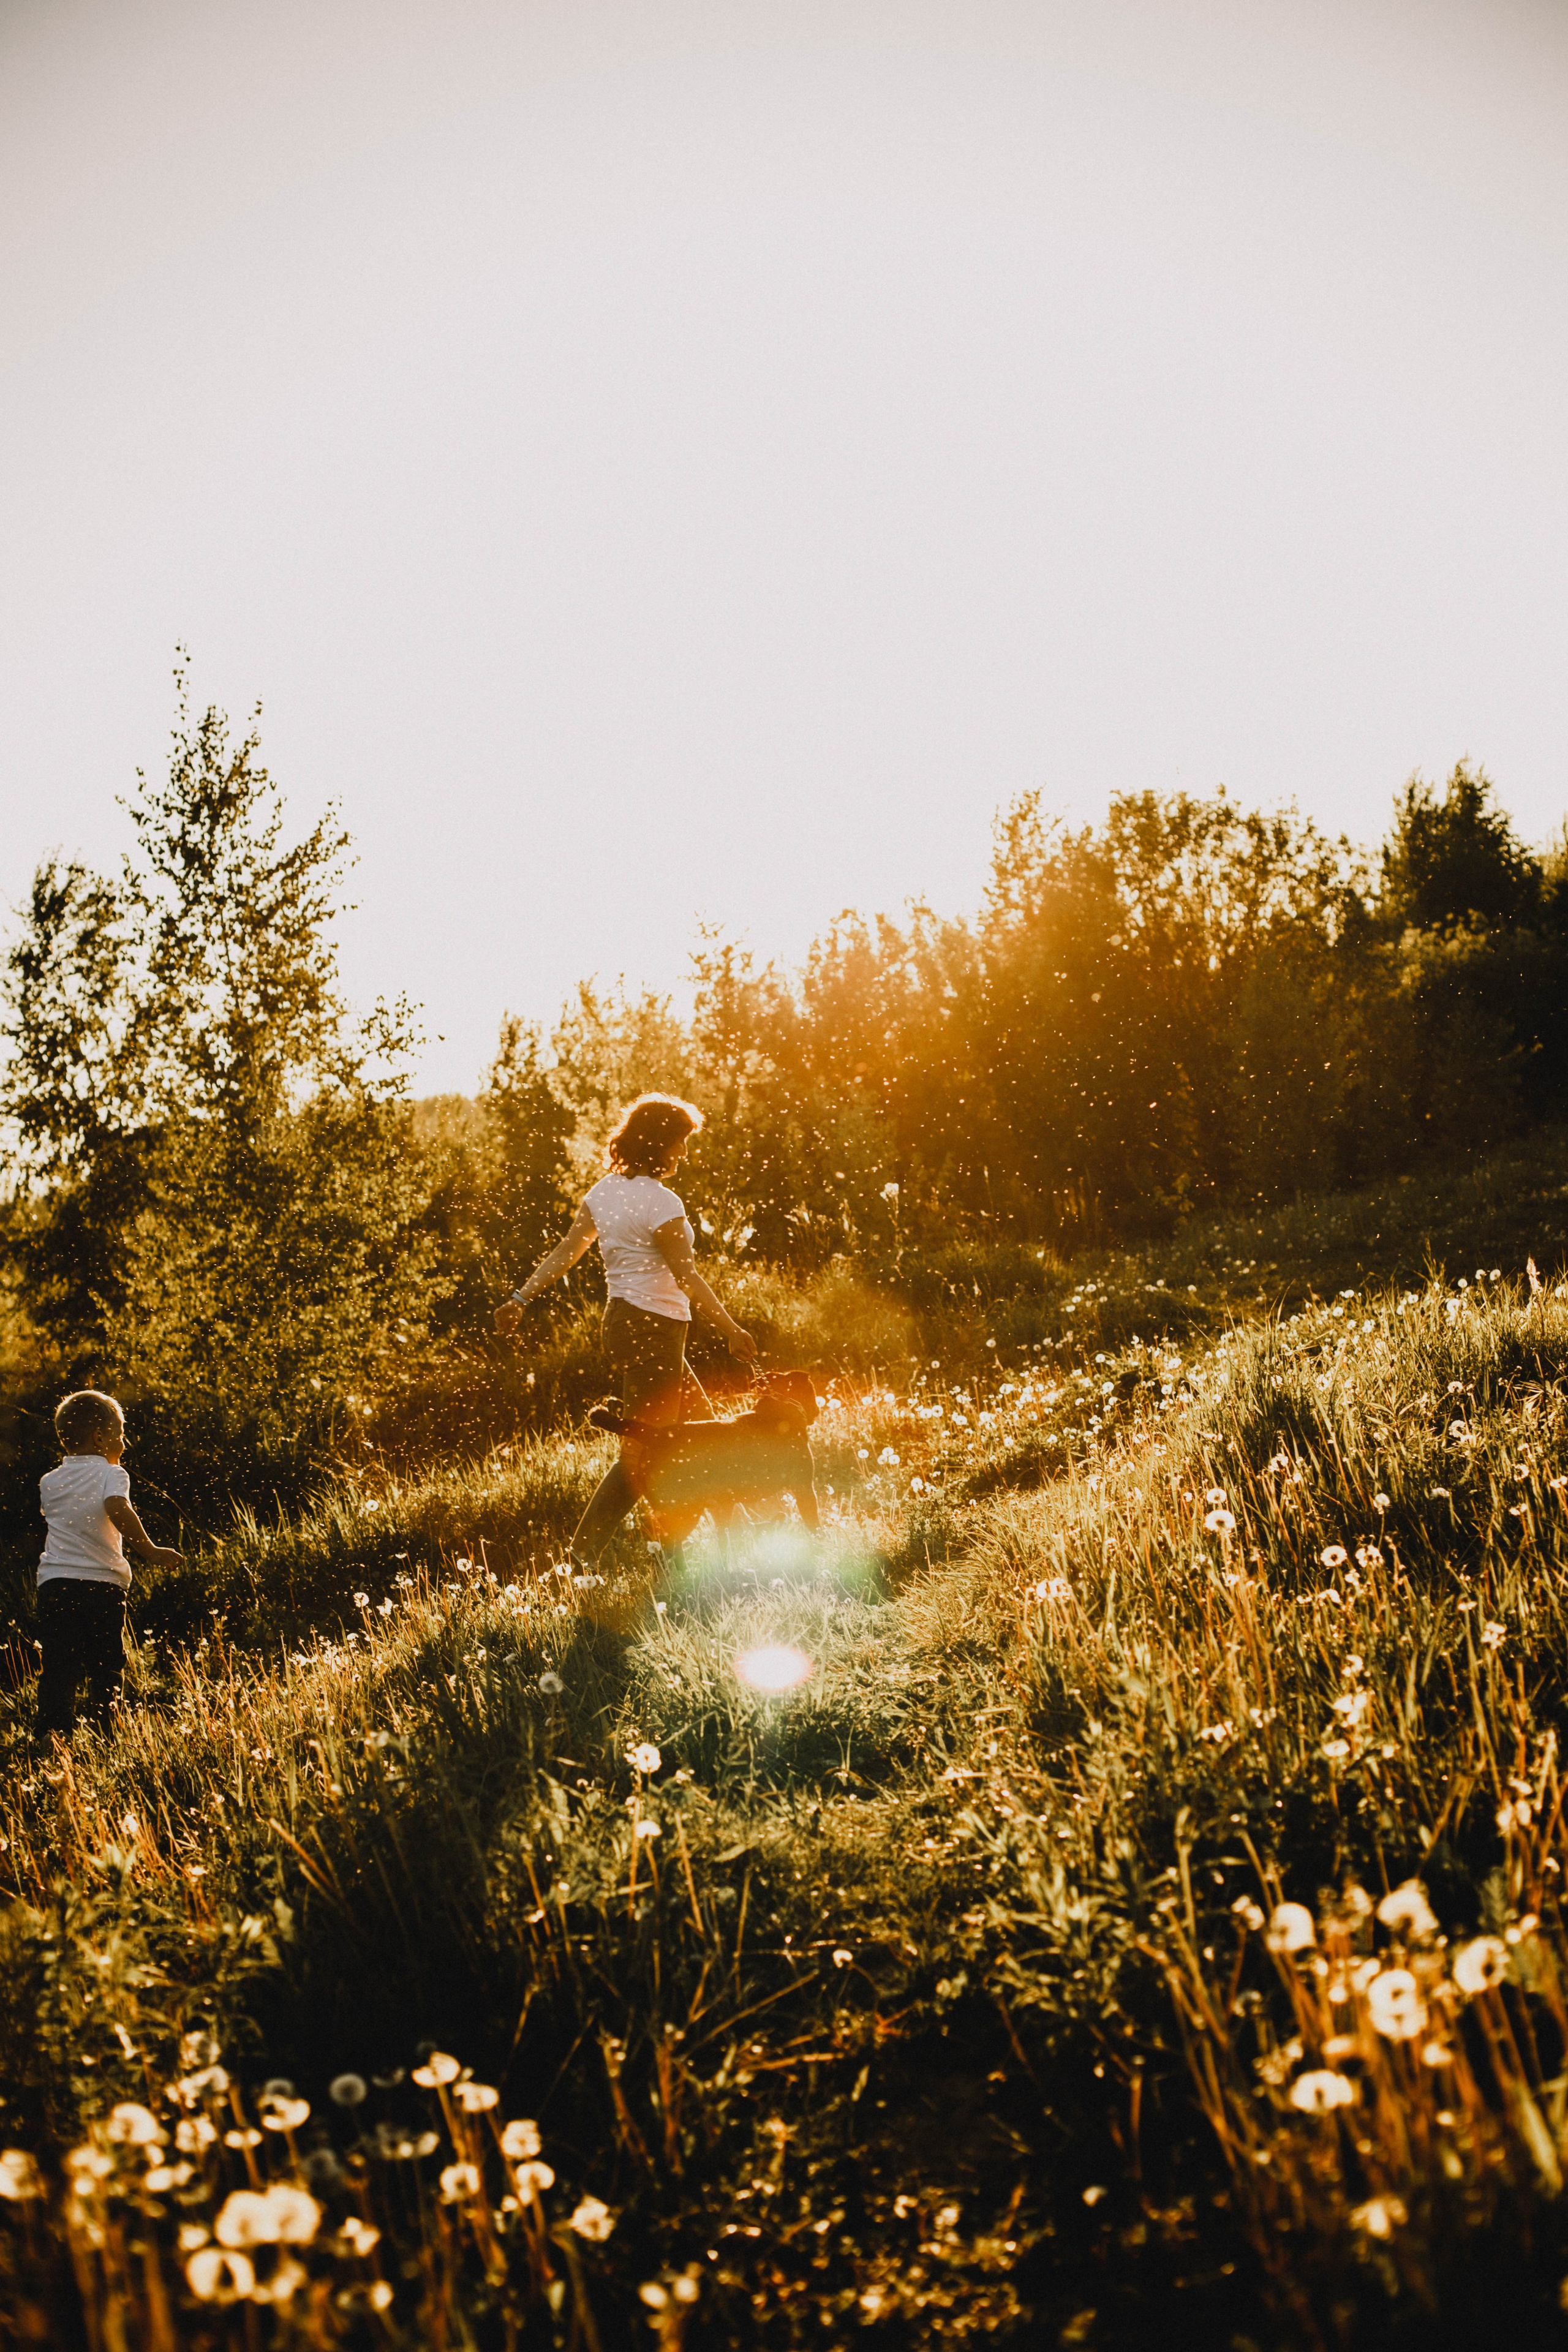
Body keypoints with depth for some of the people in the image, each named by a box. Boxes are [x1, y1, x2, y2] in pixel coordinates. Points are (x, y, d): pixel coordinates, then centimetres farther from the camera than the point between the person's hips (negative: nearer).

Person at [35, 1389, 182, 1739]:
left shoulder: (49, 1482, 12)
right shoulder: (110, 1474, -4)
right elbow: (117, 1510, -23)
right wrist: (149, 1550, -21)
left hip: (54, 1582, 4)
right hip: (102, 1583, -4)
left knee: (57, 1670, 5)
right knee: (105, 1669, 8)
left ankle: (54, 1734, -1)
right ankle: (102, 1734, 7)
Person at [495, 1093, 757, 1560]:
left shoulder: (605, 1191, 7)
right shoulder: (659, 1202, -17)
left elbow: (565, 1252, 7)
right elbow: (688, 1280, -18)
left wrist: (521, 1298, 11)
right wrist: (733, 1333, -14)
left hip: (621, 1322, 9)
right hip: (654, 1329, -9)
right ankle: (585, 1552, -4)